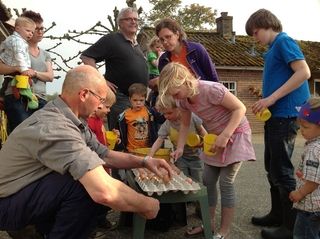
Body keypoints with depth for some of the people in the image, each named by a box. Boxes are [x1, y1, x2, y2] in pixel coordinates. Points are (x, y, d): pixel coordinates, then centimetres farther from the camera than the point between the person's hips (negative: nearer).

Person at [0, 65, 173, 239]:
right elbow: (105, 192, -40)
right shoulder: (55, 127, -32)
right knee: (88, 184, -28)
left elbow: (105, 155, 9)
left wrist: (144, 162, -4)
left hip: (32, 190, 10)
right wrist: (147, 206, -23)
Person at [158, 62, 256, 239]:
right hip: (214, 137, 7)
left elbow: (240, 108, -24)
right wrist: (180, 148, -6)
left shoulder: (211, 89, -31)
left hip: (235, 134, -7)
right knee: (208, 182, 8)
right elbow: (185, 124, 6)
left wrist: (225, 136, -30)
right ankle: (209, 223, 24)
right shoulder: (183, 99, -8)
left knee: (226, 183, -6)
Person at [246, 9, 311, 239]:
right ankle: (278, 214, 29)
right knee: (272, 168, 15)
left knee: (282, 170, -3)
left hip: (285, 115, -10)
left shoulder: (284, 41, -8)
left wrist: (272, 98, -20)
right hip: (275, 115, 10)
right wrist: (266, 103, 7)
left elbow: (304, 72, -20)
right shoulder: (273, 49, 18)